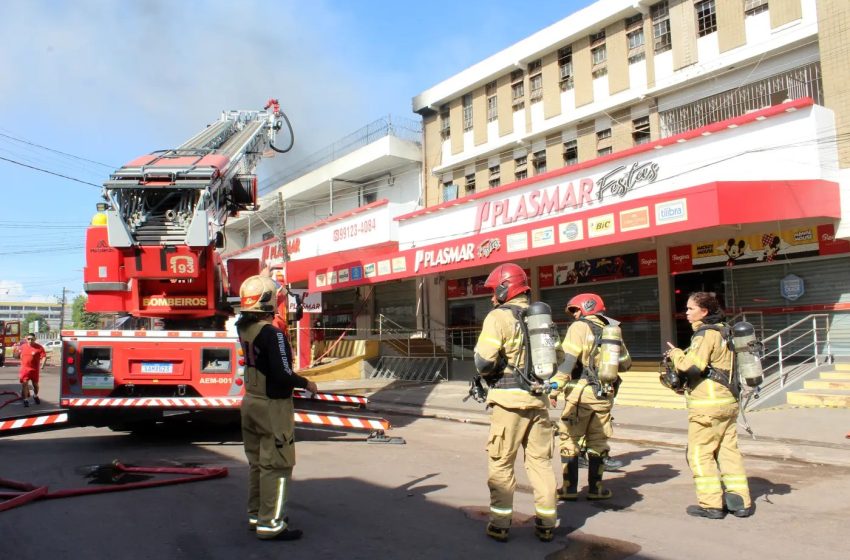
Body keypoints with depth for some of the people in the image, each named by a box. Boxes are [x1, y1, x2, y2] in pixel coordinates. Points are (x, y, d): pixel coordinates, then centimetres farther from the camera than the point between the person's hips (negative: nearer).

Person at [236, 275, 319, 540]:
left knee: (257, 462, 18)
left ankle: (256, 514, 30)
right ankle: (269, 524, 6)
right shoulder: (272, 333, -23)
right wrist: (306, 383, -7)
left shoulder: (243, 327, 1)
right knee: (276, 465, 1)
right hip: (272, 406, -8)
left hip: (251, 400, 9)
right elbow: (282, 374, -26)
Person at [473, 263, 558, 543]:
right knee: (540, 461, 13)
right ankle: (546, 524, 18)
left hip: (509, 398, -6)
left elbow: (484, 361, -16)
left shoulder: (499, 317, -9)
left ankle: (500, 524, 12)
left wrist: (486, 372, 4)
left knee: (501, 464, 6)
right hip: (538, 398, 6)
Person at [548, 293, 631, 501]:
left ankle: (569, 488, 6)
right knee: (598, 441, 14)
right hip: (605, 395, 5)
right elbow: (625, 363, 17)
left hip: (581, 392, -5)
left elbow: (568, 359, -15)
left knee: (569, 440, 5)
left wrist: (555, 387, -16)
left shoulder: (580, 327, -4)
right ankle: (596, 488, 17)